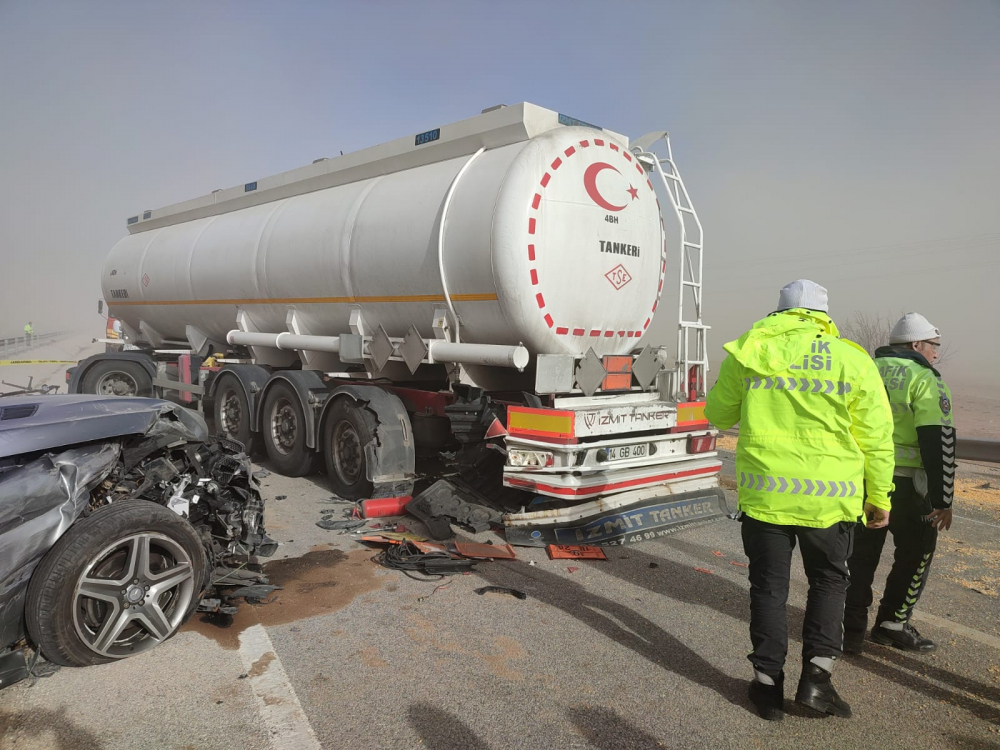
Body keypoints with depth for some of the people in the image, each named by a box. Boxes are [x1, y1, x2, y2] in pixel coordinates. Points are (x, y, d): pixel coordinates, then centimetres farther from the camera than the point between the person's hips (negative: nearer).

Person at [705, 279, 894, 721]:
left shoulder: (749, 353, 1)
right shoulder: (853, 360, -1)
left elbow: (717, 415, 12)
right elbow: (876, 438, 1)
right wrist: (879, 497, 12)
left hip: (764, 493, 0)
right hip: (829, 498, 0)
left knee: (769, 587, 13)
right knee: (828, 581, 20)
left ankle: (768, 683, 19)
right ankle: (816, 677, 16)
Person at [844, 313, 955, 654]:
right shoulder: (924, 380, -8)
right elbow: (939, 443, -14)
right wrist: (943, 500, -10)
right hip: (904, 484, -5)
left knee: (861, 555, 13)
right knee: (916, 552, 14)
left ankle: (852, 629, 15)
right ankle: (892, 625, 17)